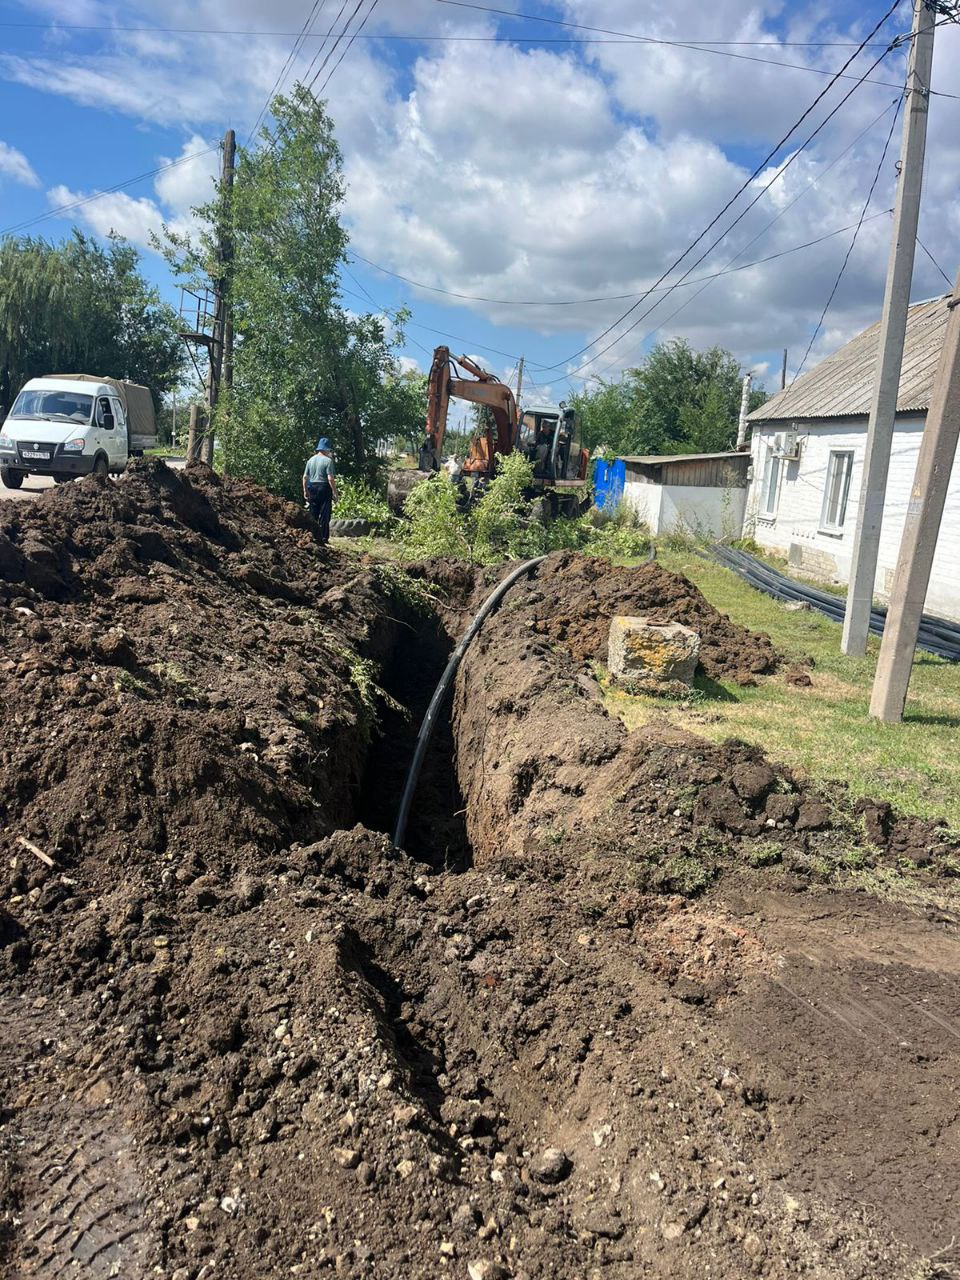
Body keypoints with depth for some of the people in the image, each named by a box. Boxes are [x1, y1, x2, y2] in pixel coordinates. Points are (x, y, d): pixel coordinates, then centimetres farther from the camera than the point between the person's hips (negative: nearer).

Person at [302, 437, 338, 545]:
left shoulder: (310, 460, 9)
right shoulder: (328, 460, -9)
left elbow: (305, 477, 10)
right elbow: (330, 478, -16)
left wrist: (305, 491, 18)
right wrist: (334, 493, -10)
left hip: (312, 489, 5)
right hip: (324, 489, -5)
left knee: (313, 516, 12)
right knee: (324, 516, 0)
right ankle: (323, 539, 0)